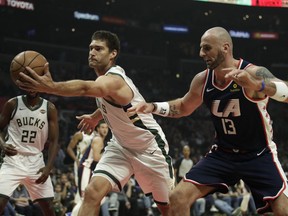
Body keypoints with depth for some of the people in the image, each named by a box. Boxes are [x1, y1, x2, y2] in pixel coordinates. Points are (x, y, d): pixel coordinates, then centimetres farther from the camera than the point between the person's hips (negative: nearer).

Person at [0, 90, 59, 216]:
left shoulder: (49, 108, 1)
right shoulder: (12, 104, -2)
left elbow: (54, 141, 0)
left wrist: (48, 167, -12)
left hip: (36, 163, 2)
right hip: (13, 160, -2)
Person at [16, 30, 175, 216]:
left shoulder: (113, 80, -31)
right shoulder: (106, 77, -3)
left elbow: (84, 88, -54)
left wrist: (51, 87, -70)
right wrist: (96, 116, 20)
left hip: (150, 147, -7)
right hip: (121, 146, 7)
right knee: (93, 192, -17)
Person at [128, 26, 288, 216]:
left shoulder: (253, 73, -22)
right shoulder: (202, 80, -5)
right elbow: (183, 107, 16)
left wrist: (257, 85, -59)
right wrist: (153, 107, -1)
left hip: (259, 155, -5)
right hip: (223, 154, 5)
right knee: (178, 198, -7)